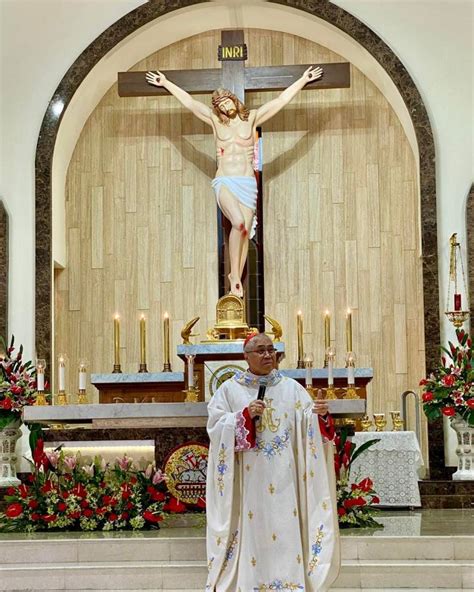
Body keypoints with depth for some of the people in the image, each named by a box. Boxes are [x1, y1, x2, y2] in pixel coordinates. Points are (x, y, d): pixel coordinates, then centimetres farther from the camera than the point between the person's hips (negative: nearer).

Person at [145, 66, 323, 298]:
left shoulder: (251, 118, 8)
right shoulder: (215, 120, 9)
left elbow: (281, 100, 8)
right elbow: (190, 102, 9)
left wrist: (303, 80, 6)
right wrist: (166, 83, 8)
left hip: (247, 183, 2)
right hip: (224, 182, -2)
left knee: (245, 231, -5)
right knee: (239, 222, -25)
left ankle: (236, 279, 3)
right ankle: (234, 275, -15)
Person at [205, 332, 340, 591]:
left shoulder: (291, 388, 7)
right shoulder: (230, 389, 3)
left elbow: (309, 424, -1)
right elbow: (215, 426, -3)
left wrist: (321, 414, -23)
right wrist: (245, 415, -16)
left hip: (283, 478, 2)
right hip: (248, 479, -1)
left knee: (286, 532, 0)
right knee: (251, 532, -2)